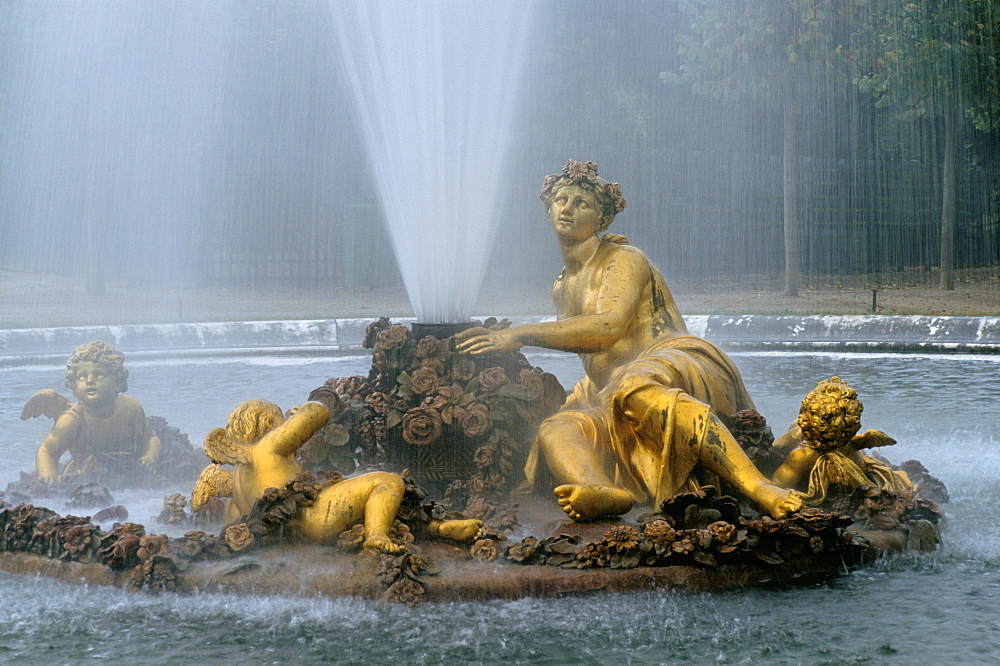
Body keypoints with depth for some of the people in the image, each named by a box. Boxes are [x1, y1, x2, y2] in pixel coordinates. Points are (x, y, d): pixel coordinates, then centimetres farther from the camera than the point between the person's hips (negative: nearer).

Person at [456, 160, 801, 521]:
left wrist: (522, 333, -21)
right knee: (554, 428, -23)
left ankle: (761, 489, -51)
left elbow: (608, 327, -20)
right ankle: (605, 492, -59)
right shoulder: (561, 289, 25)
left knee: (636, 390, -42)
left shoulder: (624, 260, 1)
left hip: (679, 363, -6)